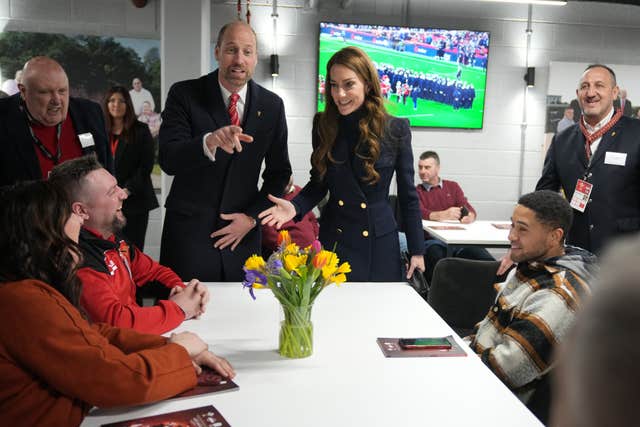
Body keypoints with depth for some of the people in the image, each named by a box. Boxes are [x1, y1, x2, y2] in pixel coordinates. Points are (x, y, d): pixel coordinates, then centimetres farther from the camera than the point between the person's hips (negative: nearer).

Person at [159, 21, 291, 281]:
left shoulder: (272, 105, 2)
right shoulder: (184, 95, -6)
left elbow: (279, 171, 9)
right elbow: (168, 160, -17)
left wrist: (252, 217, -3)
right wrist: (209, 142, -36)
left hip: (242, 233, 3)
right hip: (189, 230, -2)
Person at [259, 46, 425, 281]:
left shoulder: (396, 129, -7)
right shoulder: (323, 126, -2)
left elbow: (408, 195, -1)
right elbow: (318, 183, 7)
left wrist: (416, 251, 0)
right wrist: (295, 206, -13)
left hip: (379, 245, -1)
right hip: (333, 241, 2)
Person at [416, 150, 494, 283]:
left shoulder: (452, 186, 23)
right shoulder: (416, 191, 14)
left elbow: (469, 209, 9)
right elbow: (419, 213, -6)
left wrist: (469, 217, -17)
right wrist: (443, 215, -26)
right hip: (432, 240, -2)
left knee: (489, 262, -24)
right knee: (436, 255, -39)